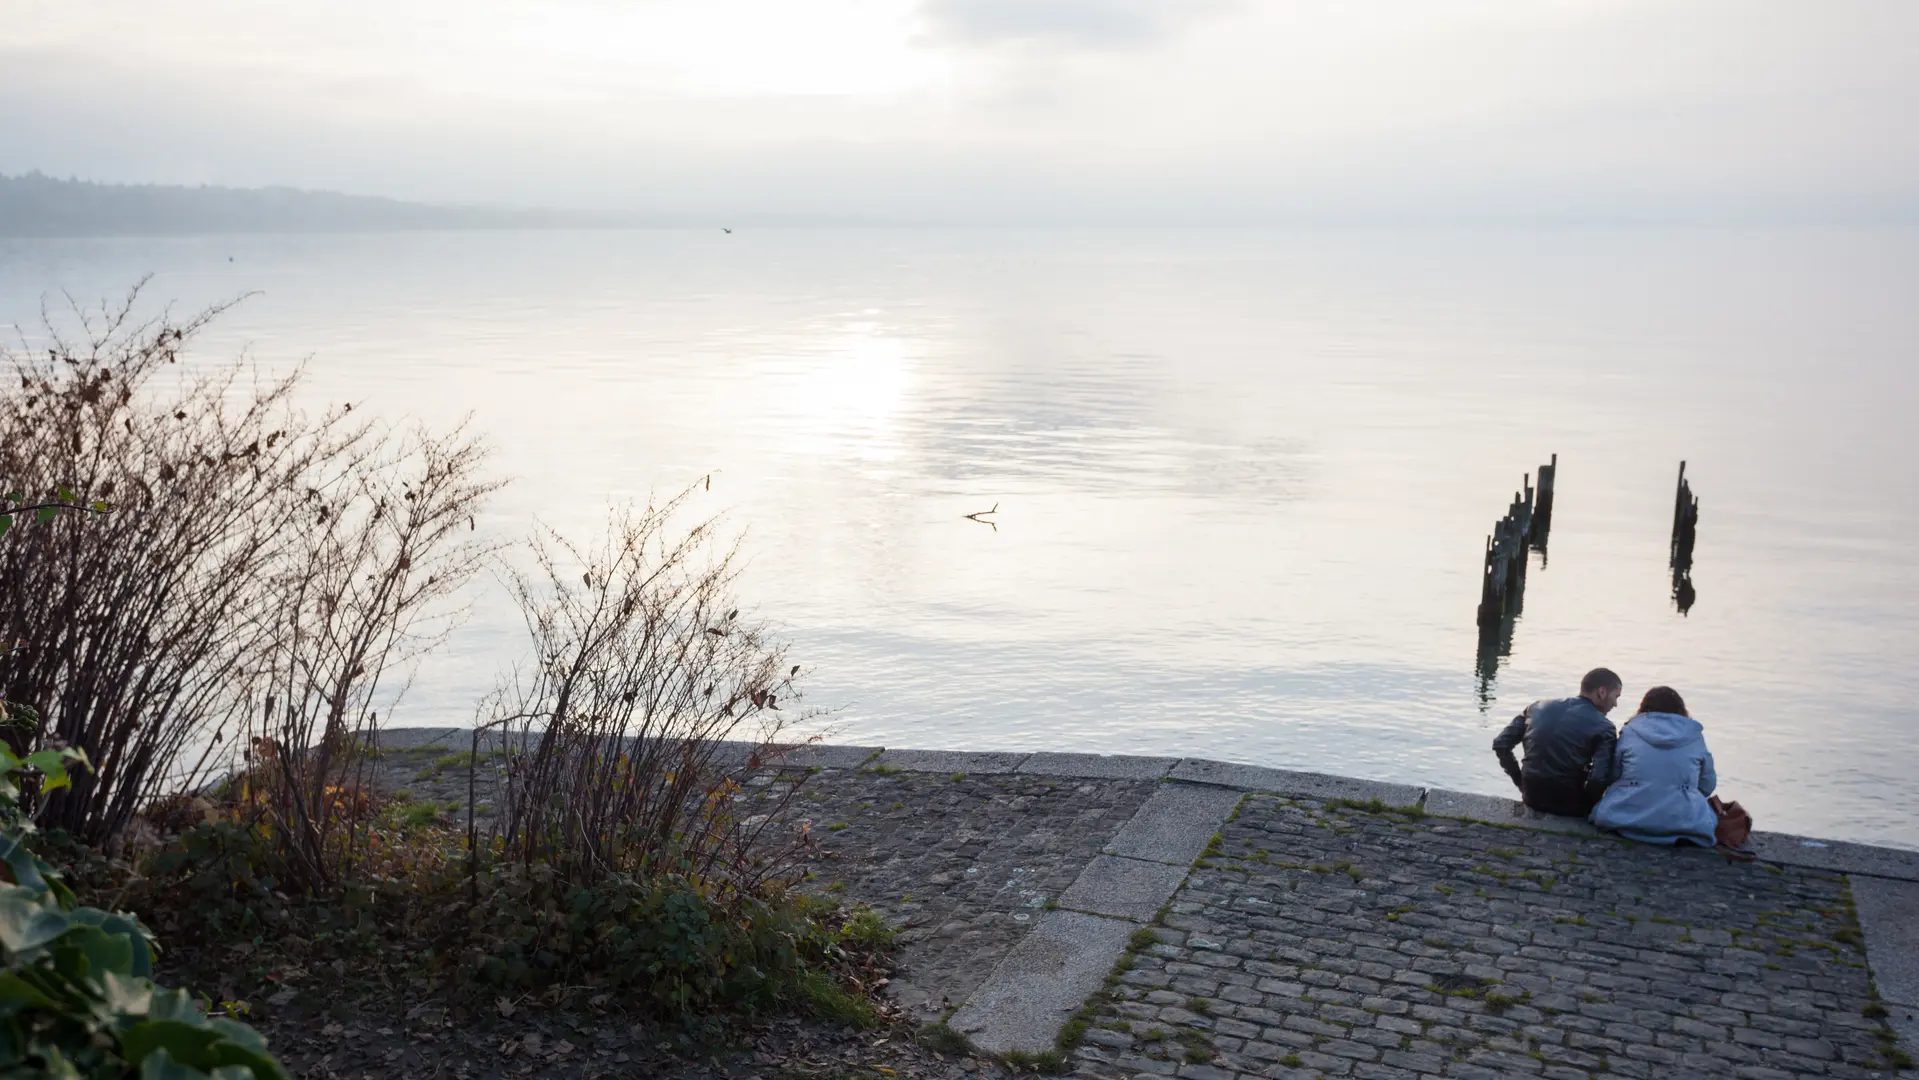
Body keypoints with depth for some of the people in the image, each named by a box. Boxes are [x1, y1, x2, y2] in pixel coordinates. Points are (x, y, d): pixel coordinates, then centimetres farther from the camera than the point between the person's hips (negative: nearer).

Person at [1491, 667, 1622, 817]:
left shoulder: (1538, 708, 6)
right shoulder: (1602, 727, -9)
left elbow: (1501, 744, 4)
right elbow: (1599, 779, -21)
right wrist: (1587, 803, -1)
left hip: (1532, 798, 5)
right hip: (1569, 805, -5)